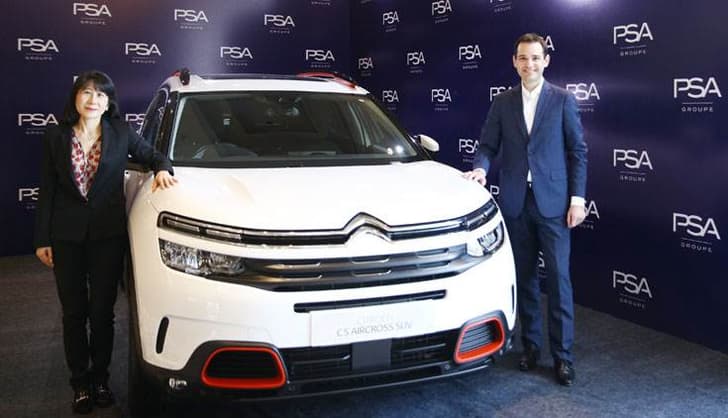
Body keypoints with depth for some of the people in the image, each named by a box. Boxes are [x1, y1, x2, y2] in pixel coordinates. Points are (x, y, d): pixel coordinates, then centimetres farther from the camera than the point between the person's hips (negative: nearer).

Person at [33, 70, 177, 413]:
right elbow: (47, 191, 3)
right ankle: (80, 382, 24)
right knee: (74, 313, 9)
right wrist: (42, 239, 1)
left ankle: (100, 378, 25)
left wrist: (162, 170, -12)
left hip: (108, 234, -1)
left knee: (103, 311, 8)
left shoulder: (121, 134, -1)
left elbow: (152, 155, 12)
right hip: (66, 236, 1)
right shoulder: (55, 137, 2)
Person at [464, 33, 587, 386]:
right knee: (524, 278, 10)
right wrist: (480, 168, -16)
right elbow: (488, 146, 7)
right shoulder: (502, 102, 8)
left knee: (558, 278, -1)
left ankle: (562, 355, 8)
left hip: (553, 202, -2)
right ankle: (530, 345, 23)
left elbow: (578, 151, 1)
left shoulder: (563, 100, 1)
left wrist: (577, 198, -5)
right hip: (515, 202, 3)